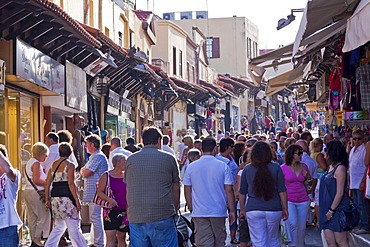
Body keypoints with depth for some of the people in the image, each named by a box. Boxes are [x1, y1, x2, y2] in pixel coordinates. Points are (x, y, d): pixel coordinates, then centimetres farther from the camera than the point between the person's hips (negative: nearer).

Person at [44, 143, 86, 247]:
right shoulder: (70, 165, -6)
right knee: (74, 229, -4)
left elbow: (48, 183, 12)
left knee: (58, 227, 19)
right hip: (66, 198, -7)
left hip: (55, 199, 7)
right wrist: (77, 200, -12)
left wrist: (47, 199, 18)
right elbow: (71, 184, -14)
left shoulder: (53, 165, 13)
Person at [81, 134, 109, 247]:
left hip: (95, 193, -11)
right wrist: (85, 170, 3)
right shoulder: (94, 156, 20)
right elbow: (85, 172, 22)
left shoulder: (98, 157, -15)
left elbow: (85, 173, -17)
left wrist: (83, 170, 2)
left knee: (95, 217, -8)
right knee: (95, 217, 15)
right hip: (93, 193, 11)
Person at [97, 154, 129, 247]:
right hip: (110, 211, -3)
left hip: (124, 212, 3)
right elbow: (100, 192, -5)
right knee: (111, 238, -10)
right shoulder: (106, 176, -2)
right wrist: (109, 199, -23)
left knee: (122, 238, 10)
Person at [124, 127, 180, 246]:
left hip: (135, 218, 3)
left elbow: (128, 188, 16)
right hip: (162, 218, -3)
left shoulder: (130, 159, 10)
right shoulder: (169, 158, 2)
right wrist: (174, 211, 17)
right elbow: (175, 188, 6)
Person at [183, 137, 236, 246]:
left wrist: (191, 209, 16)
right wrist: (232, 210, 3)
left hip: (199, 212, 0)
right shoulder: (223, 166, -4)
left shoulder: (191, 167, 1)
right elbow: (229, 190, -4)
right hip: (219, 212, 0)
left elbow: (187, 191, 5)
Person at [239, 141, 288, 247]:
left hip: (253, 210, 0)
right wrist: (285, 209, 7)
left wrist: (242, 210, 16)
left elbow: (242, 193, 5)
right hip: (274, 210, 0)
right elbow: (282, 191, -2)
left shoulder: (247, 170, 1)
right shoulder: (276, 168, -2)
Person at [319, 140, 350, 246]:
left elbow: (340, 193, -18)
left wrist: (331, 210, -16)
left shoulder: (340, 168, -15)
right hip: (327, 209, 8)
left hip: (337, 209, -8)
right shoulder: (331, 167, 12)